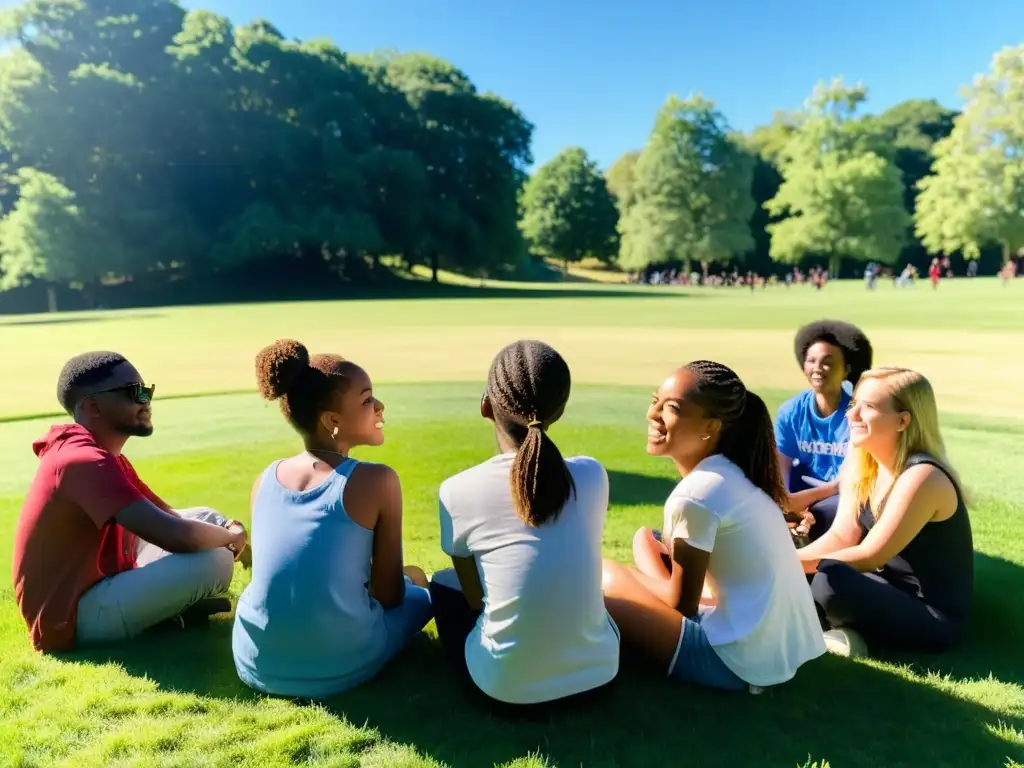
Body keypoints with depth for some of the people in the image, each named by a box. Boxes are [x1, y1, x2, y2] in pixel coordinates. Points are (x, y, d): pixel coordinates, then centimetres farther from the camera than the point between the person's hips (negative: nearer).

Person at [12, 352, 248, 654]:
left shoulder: (103, 455, 9)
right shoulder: (84, 461, -25)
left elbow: (169, 517, 13)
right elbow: (176, 536, -34)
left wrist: (225, 533, -6)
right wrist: (231, 537, -13)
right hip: (72, 618, -10)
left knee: (206, 520, 11)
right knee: (214, 559, -26)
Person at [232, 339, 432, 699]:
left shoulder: (264, 479, 2)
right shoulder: (377, 481, -14)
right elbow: (389, 595, -6)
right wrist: (406, 579, 17)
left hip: (256, 667, 5)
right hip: (339, 668, -4)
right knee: (418, 582, 22)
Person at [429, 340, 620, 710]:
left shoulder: (458, 491, -13)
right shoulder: (592, 475, -6)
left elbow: (474, 596, 0)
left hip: (506, 688, -2)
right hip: (598, 674, 3)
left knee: (443, 583, 22)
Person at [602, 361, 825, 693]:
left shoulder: (696, 494, -21)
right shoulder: (734, 474, 5)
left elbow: (682, 605, -10)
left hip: (739, 661, -9)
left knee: (603, 577, -4)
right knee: (646, 538, 17)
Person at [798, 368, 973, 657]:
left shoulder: (921, 478, -26)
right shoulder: (863, 466, 0)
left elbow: (869, 556, -26)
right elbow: (841, 537, -2)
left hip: (935, 616, -8)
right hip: (894, 591, 8)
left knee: (830, 582, -32)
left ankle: (850, 632, -5)